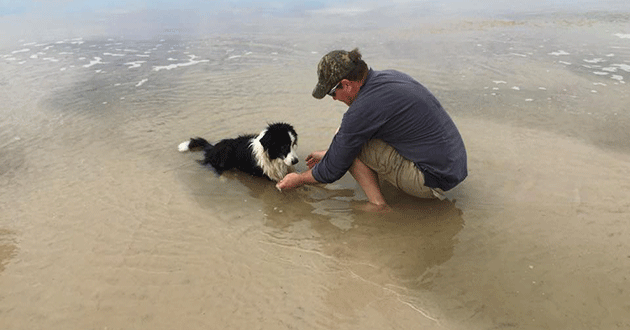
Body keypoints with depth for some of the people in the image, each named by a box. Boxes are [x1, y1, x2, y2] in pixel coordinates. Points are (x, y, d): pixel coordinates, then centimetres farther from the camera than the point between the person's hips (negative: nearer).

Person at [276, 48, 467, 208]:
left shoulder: (363, 109, -22)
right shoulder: (390, 76, 5)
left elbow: (333, 170, -10)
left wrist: (299, 179, 8)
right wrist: (329, 154, 25)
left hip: (434, 182, -9)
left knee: (352, 143, -9)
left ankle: (378, 205, -2)